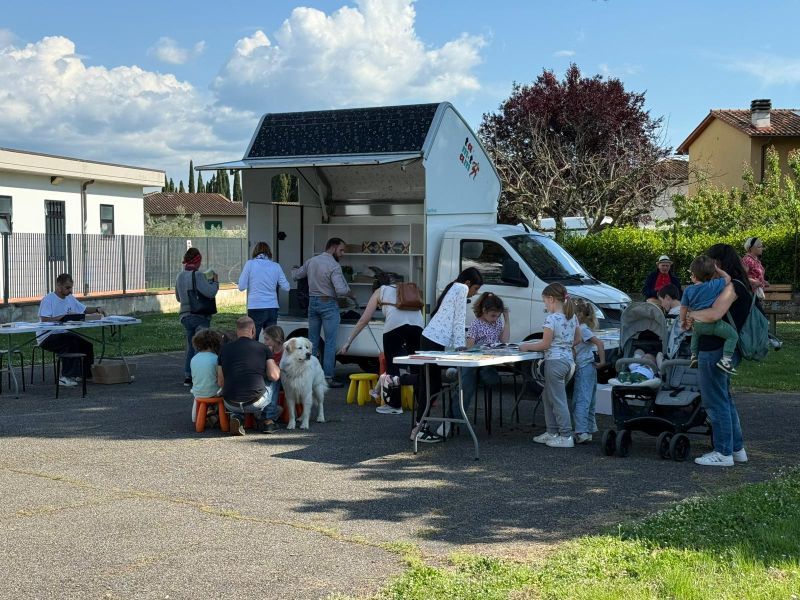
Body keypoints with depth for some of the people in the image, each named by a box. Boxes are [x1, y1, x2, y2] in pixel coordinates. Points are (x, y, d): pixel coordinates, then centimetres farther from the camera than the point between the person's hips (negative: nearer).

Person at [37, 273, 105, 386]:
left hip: (63, 333, 8)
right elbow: (44, 320, -24)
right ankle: (65, 377, -27)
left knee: (87, 345, -6)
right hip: (46, 336, -8)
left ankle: (86, 374, 9)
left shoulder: (70, 298, 11)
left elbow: (84, 309, 18)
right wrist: (64, 317, -26)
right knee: (72, 343, -31)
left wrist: (97, 309, -1)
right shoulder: (48, 299, -14)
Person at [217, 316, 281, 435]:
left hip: (231, 405, 2)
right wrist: (276, 366, 19)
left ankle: (236, 417, 10)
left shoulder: (225, 349, 9)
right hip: (256, 402, -2)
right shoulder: (263, 348, 3)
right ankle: (269, 421, 20)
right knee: (273, 382, 27)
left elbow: (220, 383, 10)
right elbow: (274, 376, -4)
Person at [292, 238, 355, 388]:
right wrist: (352, 295, -4)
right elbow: (340, 289, -23)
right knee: (330, 342, -2)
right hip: (328, 304, -7)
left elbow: (295, 275, 18)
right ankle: (328, 378, -3)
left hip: (312, 302, 7)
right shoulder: (334, 266, -14)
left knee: (312, 341, 12)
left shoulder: (311, 261, 7)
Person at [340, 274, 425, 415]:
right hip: (417, 321, 4)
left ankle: (394, 405, 11)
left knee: (392, 364, 8)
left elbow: (364, 320, 20)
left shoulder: (379, 291, 26)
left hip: (395, 323, -4)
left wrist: (349, 341, 24)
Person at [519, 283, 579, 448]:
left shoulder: (551, 319, -16)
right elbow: (577, 339, 15)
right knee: (548, 396, 19)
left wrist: (527, 346, -2)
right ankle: (552, 432, 23)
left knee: (558, 399, -3)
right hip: (568, 359, 9)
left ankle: (566, 436, 0)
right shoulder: (572, 317, 8)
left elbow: (545, 344, -15)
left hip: (555, 361, -9)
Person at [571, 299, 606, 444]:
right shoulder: (580, 328, 15)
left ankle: (581, 432, -17)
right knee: (588, 401, 12)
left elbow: (599, 343, -21)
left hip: (584, 368, -10)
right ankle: (589, 430, 17)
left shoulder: (582, 329, -13)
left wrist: (602, 361, -18)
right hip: (589, 368, 10)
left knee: (580, 401, -12)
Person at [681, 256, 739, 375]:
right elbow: (727, 278, 7)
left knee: (695, 333, 38)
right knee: (733, 335, 1)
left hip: (697, 324, 5)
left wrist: (683, 321, 22)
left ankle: (694, 355, 40)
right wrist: (717, 269, 17)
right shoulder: (715, 285, -8)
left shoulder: (688, 290, 1)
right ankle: (726, 359, -12)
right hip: (713, 324, -5)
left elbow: (684, 307, 8)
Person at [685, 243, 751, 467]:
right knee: (725, 400, 20)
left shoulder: (731, 286, -18)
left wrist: (693, 314, -15)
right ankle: (737, 448, 28)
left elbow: (714, 314, -31)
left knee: (715, 402, -2)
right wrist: (695, 318, 2)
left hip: (715, 352, -10)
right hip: (724, 350, 10)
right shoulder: (738, 285, 14)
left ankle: (723, 453, 5)